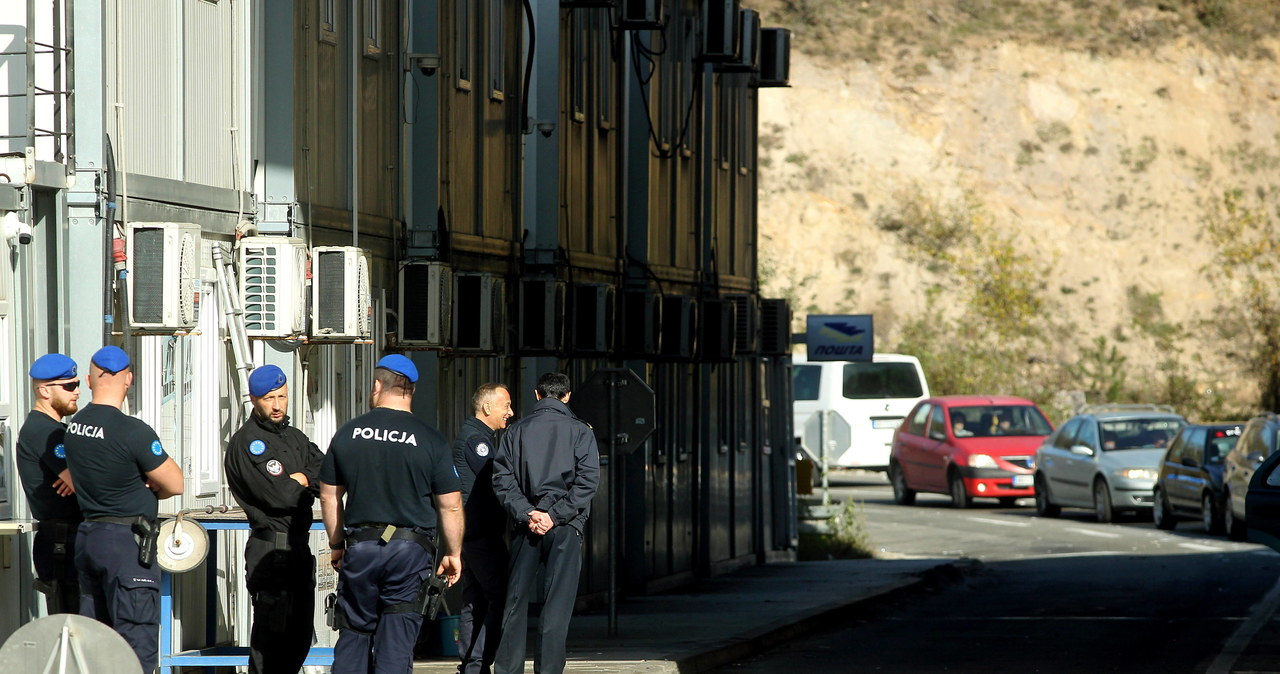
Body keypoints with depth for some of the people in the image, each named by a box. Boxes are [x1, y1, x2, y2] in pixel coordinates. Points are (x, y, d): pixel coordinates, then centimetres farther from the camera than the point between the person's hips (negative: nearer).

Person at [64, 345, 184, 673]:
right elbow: (175, 483, -12)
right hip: (127, 541, -8)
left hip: (88, 535, 8)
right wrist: (152, 492, 10)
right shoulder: (132, 431, -18)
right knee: (137, 643, -5)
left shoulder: (74, 426, 5)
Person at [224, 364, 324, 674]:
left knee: (300, 636, 12)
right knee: (271, 635, -10)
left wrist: (300, 480, -10)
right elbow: (276, 495, -18)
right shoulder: (246, 442, -9)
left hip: (299, 547, 9)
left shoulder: (295, 438, 18)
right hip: (271, 549, -9)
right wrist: (306, 486, 1)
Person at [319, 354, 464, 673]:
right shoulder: (431, 440, -3)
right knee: (397, 639, 0)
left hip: (360, 547, 2)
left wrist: (337, 545, 22)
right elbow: (451, 506, -2)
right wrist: (453, 554, 10)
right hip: (410, 550, -2)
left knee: (353, 635, 10)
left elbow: (329, 496, 10)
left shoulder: (348, 433, 2)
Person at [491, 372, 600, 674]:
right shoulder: (580, 431, 1)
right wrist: (556, 515, -11)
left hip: (527, 524, 2)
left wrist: (526, 513, -7)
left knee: (516, 598, 8)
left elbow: (502, 479, 0)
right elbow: (587, 480, -9)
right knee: (558, 602, -1)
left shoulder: (516, 431, 8)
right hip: (566, 527, -2)